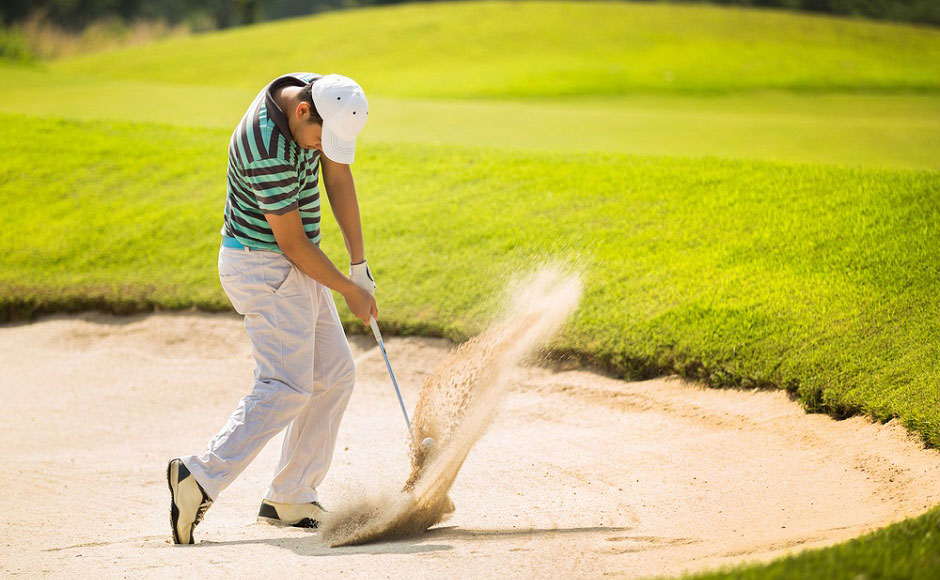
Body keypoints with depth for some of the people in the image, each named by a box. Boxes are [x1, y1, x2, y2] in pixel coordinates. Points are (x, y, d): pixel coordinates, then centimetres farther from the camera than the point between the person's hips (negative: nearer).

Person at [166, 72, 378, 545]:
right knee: (285, 388, -16)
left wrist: (359, 263, -1)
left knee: (334, 377, 9)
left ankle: (290, 499, 10)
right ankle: (200, 479, -19)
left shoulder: (322, 97, -4)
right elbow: (293, 242, -21)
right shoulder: (268, 149, -30)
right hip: (265, 267, -9)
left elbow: (337, 177, 3)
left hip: (293, 267, 9)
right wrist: (349, 289, -9)